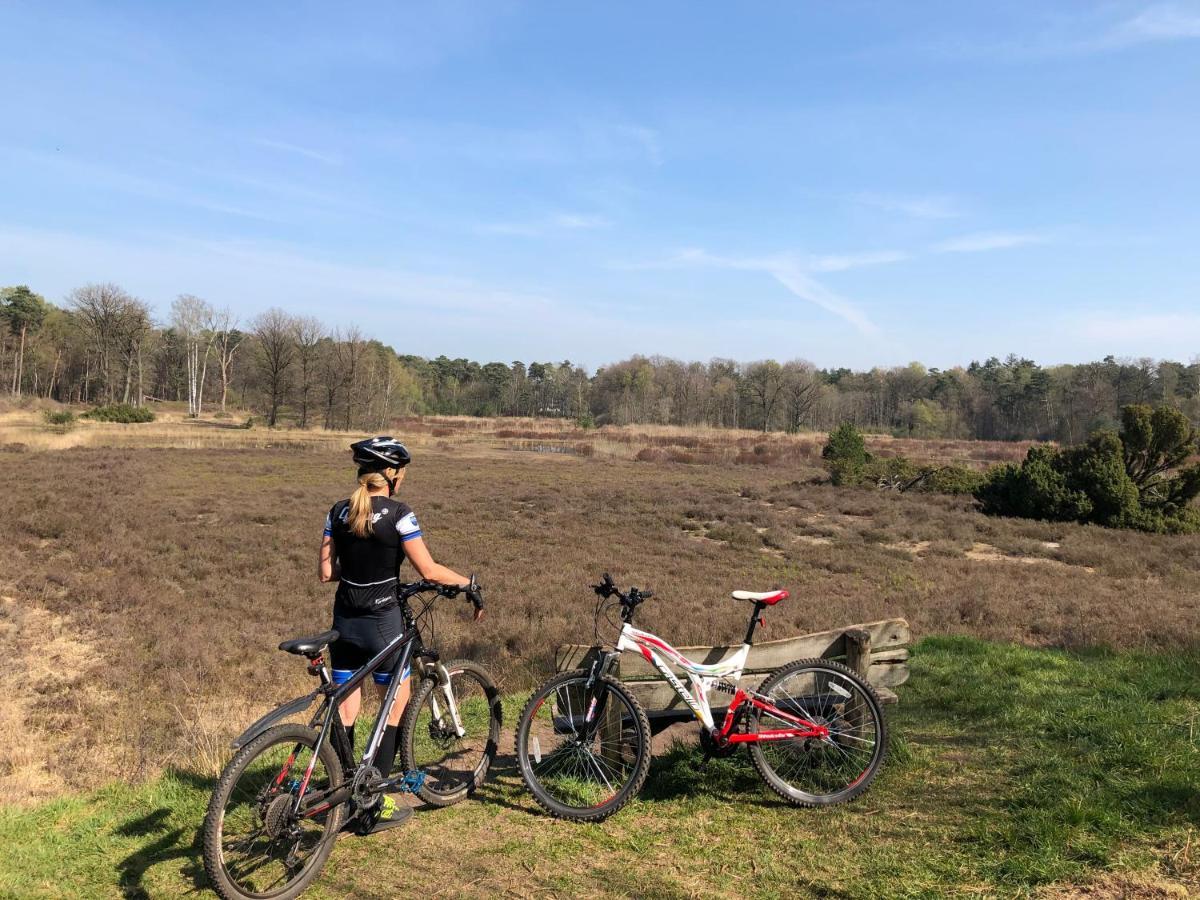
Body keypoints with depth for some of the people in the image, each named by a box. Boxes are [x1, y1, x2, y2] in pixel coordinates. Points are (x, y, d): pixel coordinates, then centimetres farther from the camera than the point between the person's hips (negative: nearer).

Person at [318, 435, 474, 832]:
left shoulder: (338, 512, 1)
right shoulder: (398, 514, -14)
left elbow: (325, 572, 2)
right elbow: (429, 570, -14)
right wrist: (468, 582, 1)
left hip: (345, 621, 5)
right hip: (383, 623, -5)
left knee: (345, 711, 14)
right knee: (395, 708, 11)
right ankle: (377, 803, 13)